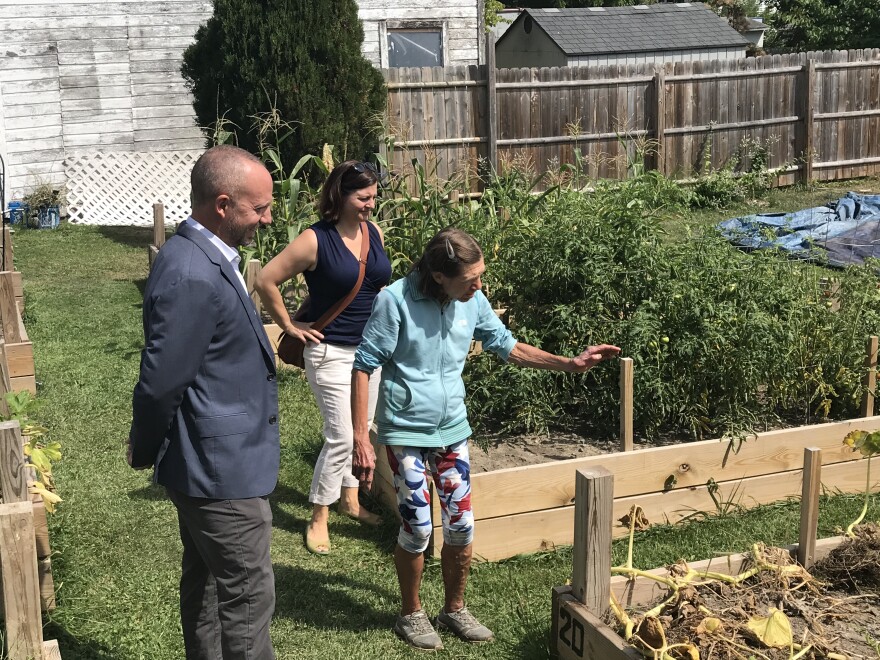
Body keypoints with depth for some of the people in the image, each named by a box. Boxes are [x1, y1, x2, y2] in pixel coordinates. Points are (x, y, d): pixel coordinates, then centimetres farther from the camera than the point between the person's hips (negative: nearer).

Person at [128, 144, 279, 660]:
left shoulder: (207, 257, 6)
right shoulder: (192, 277, -26)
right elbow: (161, 381, -22)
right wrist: (145, 452, -6)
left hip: (210, 462, 10)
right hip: (223, 469, -10)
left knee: (205, 585, 22)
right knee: (249, 597, 1)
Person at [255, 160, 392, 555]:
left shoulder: (374, 233, 3)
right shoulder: (315, 241, -16)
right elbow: (266, 281, -12)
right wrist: (289, 325, -7)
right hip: (332, 353, -6)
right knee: (341, 437, -7)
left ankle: (350, 499, 34)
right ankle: (319, 518, 7)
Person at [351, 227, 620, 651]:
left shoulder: (472, 301, -5)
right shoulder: (396, 300, -20)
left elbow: (508, 347, 10)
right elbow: (363, 368, -14)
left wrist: (569, 364, 1)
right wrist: (361, 440, -17)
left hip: (452, 430, 5)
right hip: (406, 431, -5)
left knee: (461, 526, 7)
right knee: (417, 529, 0)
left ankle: (454, 609, 30)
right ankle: (411, 614, 24)